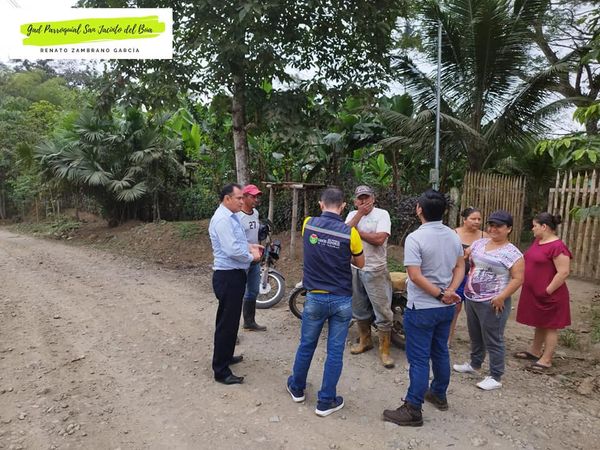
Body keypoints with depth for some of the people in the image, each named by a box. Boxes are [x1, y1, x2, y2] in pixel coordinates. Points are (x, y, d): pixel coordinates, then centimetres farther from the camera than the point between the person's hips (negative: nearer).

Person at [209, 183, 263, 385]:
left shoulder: (231, 216, 13)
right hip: (228, 277, -11)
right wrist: (251, 257, -11)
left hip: (234, 275, 11)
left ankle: (226, 356, 38)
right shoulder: (222, 219, -20)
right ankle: (221, 371, 8)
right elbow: (232, 249, -27)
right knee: (226, 323, -3)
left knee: (230, 320, 22)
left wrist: (250, 246, 8)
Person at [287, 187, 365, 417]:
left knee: (306, 345, 19)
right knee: (335, 351, 10)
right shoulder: (350, 232, -13)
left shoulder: (308, 224, -7)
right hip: (342, 300, -1)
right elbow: (360, 263, 2)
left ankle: (297, 388, 39)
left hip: (315, 298, 2)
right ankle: (326, 401, 21)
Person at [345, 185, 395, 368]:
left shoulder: (382, 214, -8)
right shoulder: (352, 215, 8)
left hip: (375, 270, -5)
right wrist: (359, 213, -14)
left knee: (382, 311, -2)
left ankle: (384, 350, 11)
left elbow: (379, 239, -22)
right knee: (359, 308, 18)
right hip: (354, 269, 5)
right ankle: (365, 341, 36)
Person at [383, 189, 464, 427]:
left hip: (422, 309, -7)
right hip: (446, 308, 7)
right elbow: (460, 268, 6)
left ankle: (413, 411, 10)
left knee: (419, 359, 1)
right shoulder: (453, 236, 4)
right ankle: (439, 395, 38)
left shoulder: (415, 238, -20)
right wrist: (450, 292, -7)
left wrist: (439, 294, -16)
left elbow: (415, 276, -25)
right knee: (441, 352, 21)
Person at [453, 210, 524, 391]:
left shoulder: (512, 253, -13)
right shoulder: (479, 243, 7)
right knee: (475, 335, 21)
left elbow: (518, 279, -15)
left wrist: (501, 297, -22)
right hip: (471, 299, 7)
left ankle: (495, 377, 15)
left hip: (492, 303, -7)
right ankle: (474, 364, 40)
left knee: (493, 340, 2)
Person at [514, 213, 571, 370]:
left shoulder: (557, 247, -20)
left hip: (548, 295, -9)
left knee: (550, 326, 4)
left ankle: (546, 360, 15)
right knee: (539, 323, 20)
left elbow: (564, 272, -23)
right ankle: (535, 351, 33)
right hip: (533, 292, 9)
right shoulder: (538, 241, 8)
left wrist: (548, 291, -19)